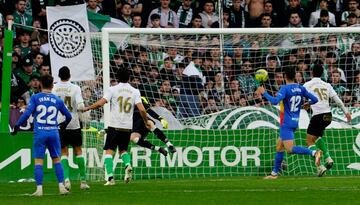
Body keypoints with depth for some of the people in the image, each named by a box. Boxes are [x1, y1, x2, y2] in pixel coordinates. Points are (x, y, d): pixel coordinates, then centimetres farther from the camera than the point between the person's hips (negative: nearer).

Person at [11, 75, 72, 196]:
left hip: (39, 133, -2)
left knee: (38, 161, 0)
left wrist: (17, 126, -2)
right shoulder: (57, 100, 9)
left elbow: (27, 113, -9)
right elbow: (68, 116, 16)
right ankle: (61, 187, 2)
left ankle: (39, 189, -6)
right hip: (54, 133, 2)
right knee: (57, 160, 9)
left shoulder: (35, 98, 1)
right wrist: (64, 125, 36)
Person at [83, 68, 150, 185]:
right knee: (123, 149, 21)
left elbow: (100, 103, -11)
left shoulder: (113, 89, -2)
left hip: (115, 126, -3)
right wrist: (146, 122, 12)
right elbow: (142, 110, -4)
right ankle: (128, 165, -9)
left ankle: (110, 177, -13)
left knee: (109, 151, 0)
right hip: (128, 127, 3)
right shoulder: (135, 91, 5)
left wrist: (87, 108, 3)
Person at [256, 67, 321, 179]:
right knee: (279, 146, 18)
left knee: (290, 149, -16)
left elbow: (275, 101, -27)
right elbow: (314, 99, 6)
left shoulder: (285, 89, -13)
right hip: (295, 122, 8)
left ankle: (314, 153, -34)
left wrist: (264, 93, -15)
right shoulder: (300, 88, 6)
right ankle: (274, 173, 22)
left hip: (286, 123, -8)